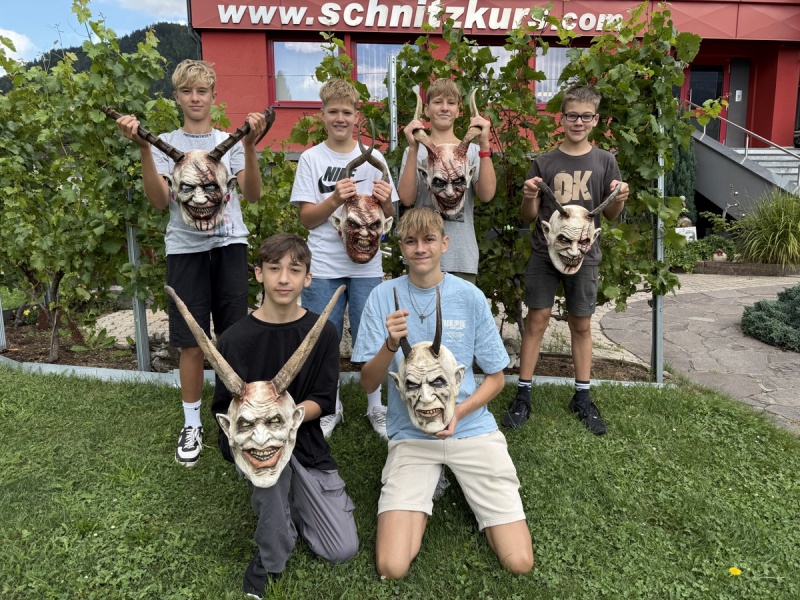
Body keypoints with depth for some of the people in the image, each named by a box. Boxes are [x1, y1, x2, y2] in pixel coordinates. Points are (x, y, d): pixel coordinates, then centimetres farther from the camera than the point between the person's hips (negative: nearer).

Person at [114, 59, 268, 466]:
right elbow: (159, 201, -7)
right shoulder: (166, 144, 8)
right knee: (191, 341, 2)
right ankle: (192, 424, 18)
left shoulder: (230, 141, 8)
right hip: (186, 248, 0)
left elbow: (252, 195, -7)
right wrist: (143, 148, -15)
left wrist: (250, 146, -19)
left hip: (229, 245, 0)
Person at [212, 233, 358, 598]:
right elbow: (223, 410, -9)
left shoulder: (323, 332, -7)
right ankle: (270, 557, -15)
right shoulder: (235, 338, -12)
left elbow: (324, 402, -7)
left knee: (344, 551, -5)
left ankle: (289, 497, 24)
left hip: (306, 443, 2)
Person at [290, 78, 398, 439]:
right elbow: (307, 218, -3)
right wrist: (336, 199, -19)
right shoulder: (311, 159, 2)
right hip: (324, 266, 0)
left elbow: (389, 214, 7)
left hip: (367, 264, 1)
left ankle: (376, 407, 23)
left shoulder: (373, 158, 5)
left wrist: (385, 201, -15)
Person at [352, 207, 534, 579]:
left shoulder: (469, 297, -3)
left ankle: (462, 483, 19)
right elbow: (368, 384, -5)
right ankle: (424, 496, 15)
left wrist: (458, 412, -13)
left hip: (471, 428, 1)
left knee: (519, 561, -7)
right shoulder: (383, 297, -5)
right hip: (411, 434, 0)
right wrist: (390, 346, -25)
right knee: (392, 567, -14)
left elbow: (496, 378, 5)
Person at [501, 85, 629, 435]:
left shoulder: (604, 161, 3)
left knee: (581, 324, 7)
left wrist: (620, 200, -15)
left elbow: (611, 215, 6)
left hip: (583, 254, 1)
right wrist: (529, 198, -18)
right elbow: (528, 216, 2)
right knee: (536, 321, -1)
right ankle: (523, 395, 9)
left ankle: (582, 397, 20)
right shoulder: (544, 162, 1)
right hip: (544, 253, 0)